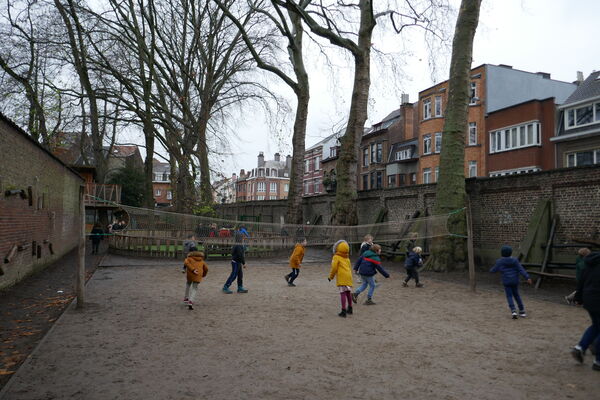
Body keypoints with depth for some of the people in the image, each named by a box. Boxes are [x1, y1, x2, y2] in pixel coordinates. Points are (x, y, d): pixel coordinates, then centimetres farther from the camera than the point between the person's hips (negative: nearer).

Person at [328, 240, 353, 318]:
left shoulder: (336, 257, -4)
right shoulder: (347, 258, 16)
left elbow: (334, 268, -8)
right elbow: (348, 268, 17)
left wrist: (331, 276, 5)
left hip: (341, 278, -6)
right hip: (349, 276, 6)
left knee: (343, 293, -7)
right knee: (348, 292, 18)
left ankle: (344, 311, -10)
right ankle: (350, 309, 31)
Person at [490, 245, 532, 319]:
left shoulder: (500, 261, -6)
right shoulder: (514, 260, -1)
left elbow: (494, 270, 2)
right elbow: (521, 270, -8)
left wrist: (491, 270, 25)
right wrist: (527, 278, -12)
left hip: (506, 282, -3)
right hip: (515, 281, 3)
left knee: (509, 296, 3)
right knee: (516, 295, 18)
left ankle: (513, 311, -15)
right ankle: (522, 311, 20)